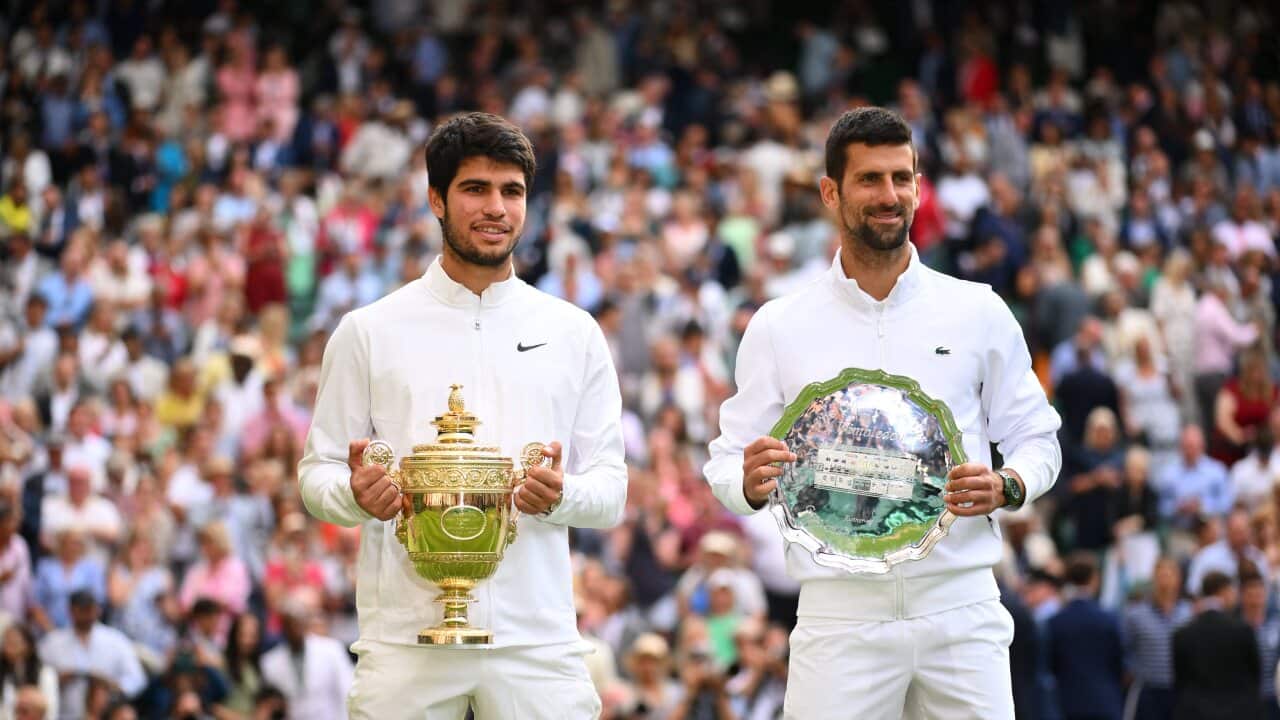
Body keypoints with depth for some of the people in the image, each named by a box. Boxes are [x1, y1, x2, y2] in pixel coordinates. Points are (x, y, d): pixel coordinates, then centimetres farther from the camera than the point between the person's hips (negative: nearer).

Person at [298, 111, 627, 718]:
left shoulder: (574, 334, 11)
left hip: (536, 639, 1)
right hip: (405, 639, -1)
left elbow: (611, 490, 8)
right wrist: (356, 496, -15)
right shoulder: (369, 332, 8)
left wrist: (561, 495, -14)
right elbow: (318, 470, 8)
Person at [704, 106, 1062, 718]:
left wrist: (1006, 486, -10)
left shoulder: (978, 312, 7)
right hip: (839, 615, -1)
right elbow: (728, 461, 7)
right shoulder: (779, 327, 5)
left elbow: (1036, 438, 12)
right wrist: (750, 482, -16)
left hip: (960, 607, 1)